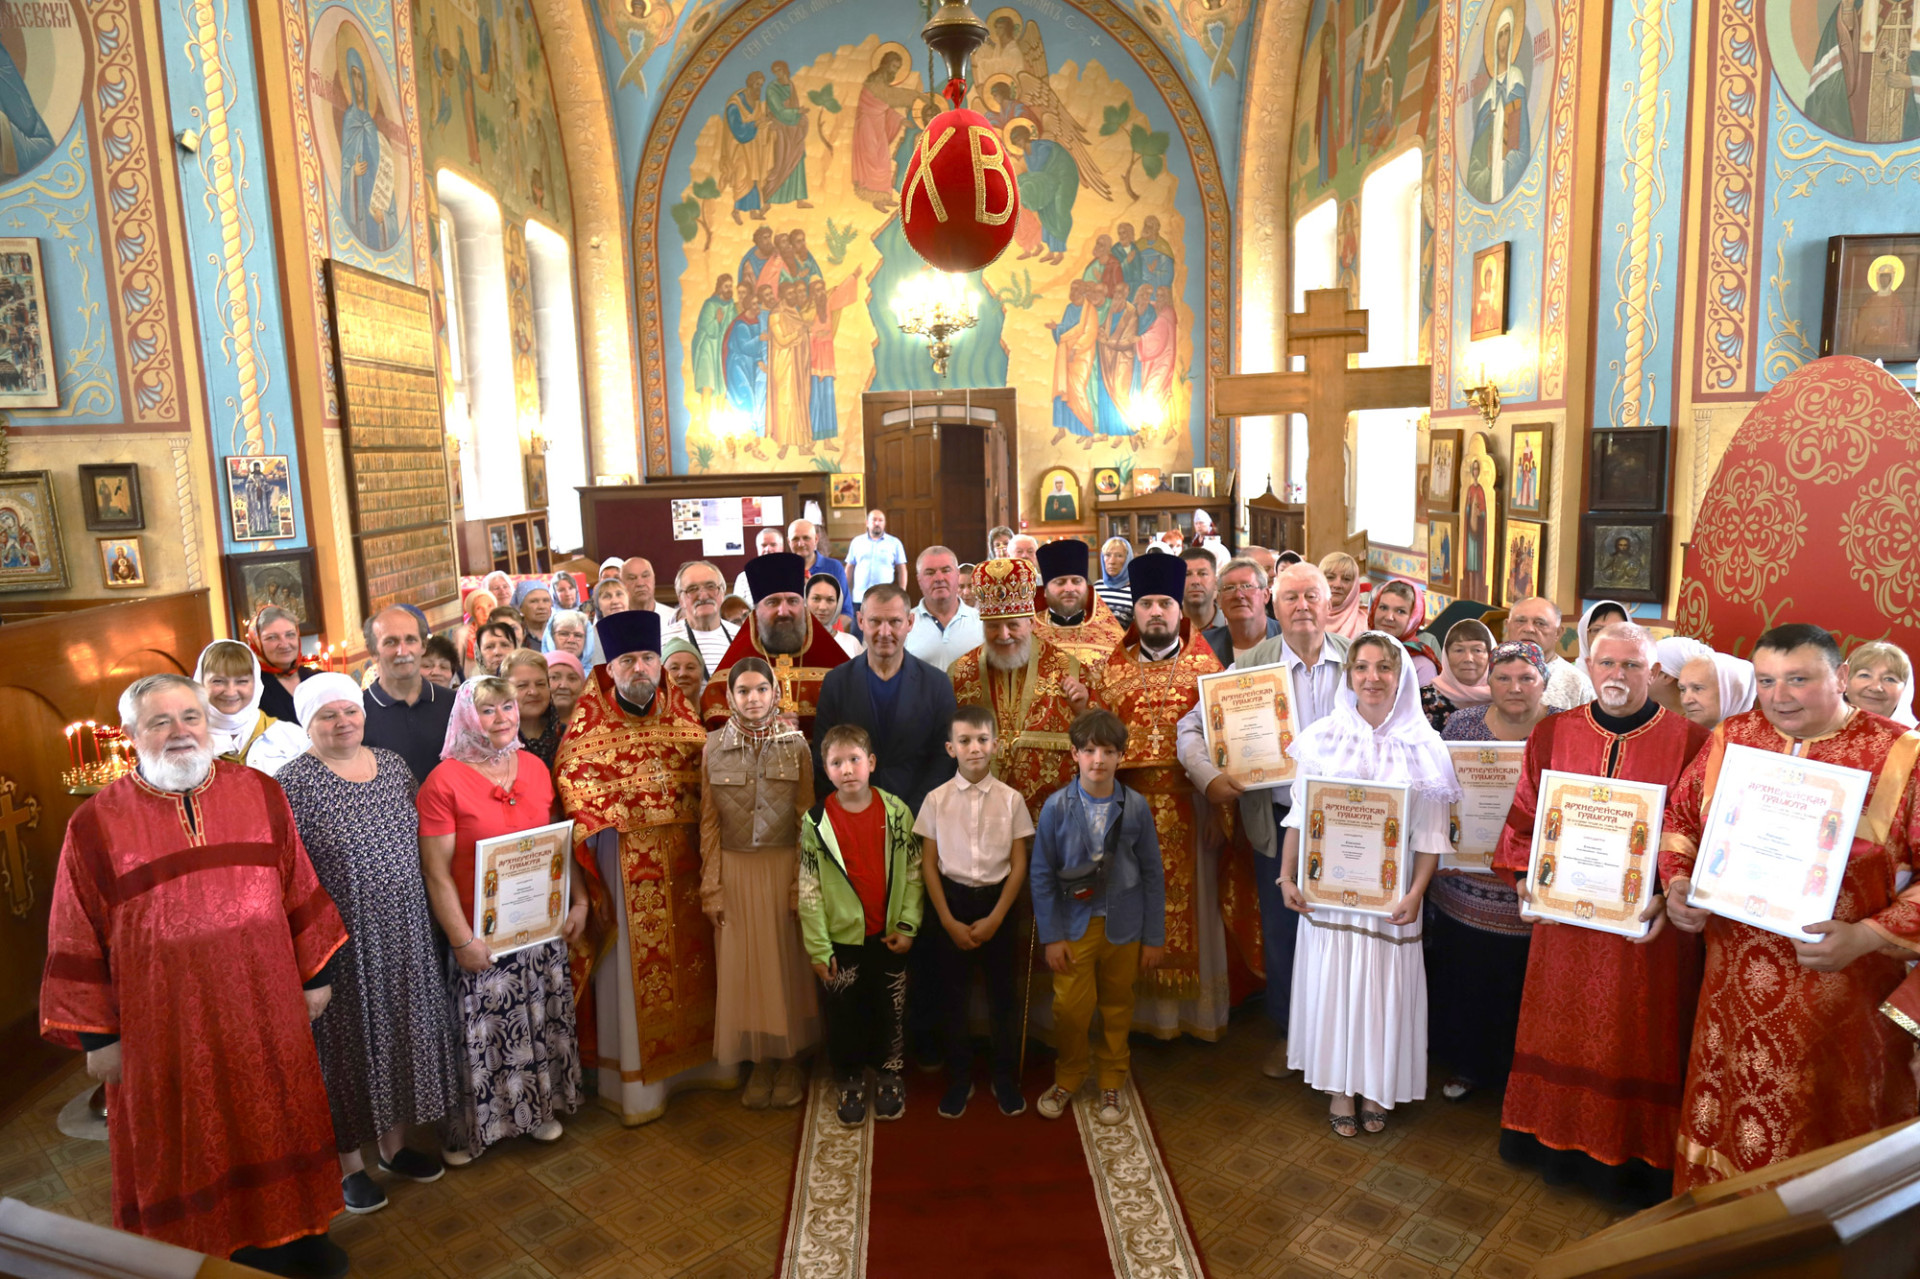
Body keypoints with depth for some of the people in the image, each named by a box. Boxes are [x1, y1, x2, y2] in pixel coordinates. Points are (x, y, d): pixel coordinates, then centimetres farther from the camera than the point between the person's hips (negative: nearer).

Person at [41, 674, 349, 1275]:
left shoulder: (261, 793, -1)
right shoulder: (96, 825, -7)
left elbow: (299, 891, 4)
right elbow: (79, 942, -3)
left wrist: (314, 975, 6)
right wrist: (97, 1035, -2)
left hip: (264, 1011, 2)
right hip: (165, 1029, -2)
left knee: (279, 1122, 16)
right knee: (190, 1147, 13)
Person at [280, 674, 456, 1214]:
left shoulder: (394, 766, 5)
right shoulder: (294, 784, -13)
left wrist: (444, 923, 11)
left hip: (405, 936, 5)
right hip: (340, 942, -5)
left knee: (401, 1032, 17)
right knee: (348, 1042, 9)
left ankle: (395, 1143, 37)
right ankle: (349, 1163, 29)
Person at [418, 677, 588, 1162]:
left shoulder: (535, 769, 2)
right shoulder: (444, 781, -13)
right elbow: (437, 874, -14)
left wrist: (579, 901, 4)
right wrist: (462, 940, -16)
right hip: (482, 936, -4)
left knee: (541, 1024, 17)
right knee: (480, 1034, 8)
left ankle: (539, 1109, 38)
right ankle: (469, 1128, 30)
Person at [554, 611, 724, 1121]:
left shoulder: (679, 710, 7)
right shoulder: (590, 717, -3)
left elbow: (706, 770, 11)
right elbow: (571, 776, -2)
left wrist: (702, 820, 1)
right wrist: (598, 822, -11)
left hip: (683, 854, 4)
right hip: (626, 857, -4)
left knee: (690, 948, 11)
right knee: (635, 964, 2)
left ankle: (700, 1055, 27)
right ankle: (636, 1083, 14)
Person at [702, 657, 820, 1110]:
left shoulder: (796, 744, -3)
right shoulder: (715, 746, -1)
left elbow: (806, 819, -3)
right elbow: (709, 821, 1)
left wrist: (802, 882, -9)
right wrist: (712, 887, -3)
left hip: (783, 867, -1)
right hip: (736, 869, 1)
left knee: (787, 962, 8)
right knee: (743, 967, 7)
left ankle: (789, 1061, 23)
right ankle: (759, 1062, 22)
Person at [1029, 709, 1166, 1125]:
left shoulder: (1136, 806, -7)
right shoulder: (1057, 806, -10)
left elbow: (1153, 873, 0)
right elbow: (1043, 875, -4)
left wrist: (1154, 936, 1)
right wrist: (1051, 936, -6)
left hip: (1124, 926, 1)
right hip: (1074, 924, -1)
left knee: (1117, 1007, 15)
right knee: (1070, 1008, 2)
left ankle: (1111, 1082, 36)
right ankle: (1068, 1078, 29)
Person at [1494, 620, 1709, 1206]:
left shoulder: (1688, 742, -7)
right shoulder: (1551, 734, 2)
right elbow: (1524, 815, 6)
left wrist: (1668, 897, -19)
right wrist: (1525, 877, -7)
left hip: (1646, 928, -2)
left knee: (1639, 1043, 10)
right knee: (1561, 1035, 15)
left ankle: (1632, 1155, 29)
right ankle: (1559, 1143, 34)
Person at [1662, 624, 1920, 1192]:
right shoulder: (1730, 739, 3)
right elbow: (1680, 816, 15)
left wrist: (1866, 937, -20)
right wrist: (1677, 883, -1)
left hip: (1842, 991, -3)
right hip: (1736, 981, 4)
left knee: (1827, 1129, 10)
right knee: (1726, 1116, 15)